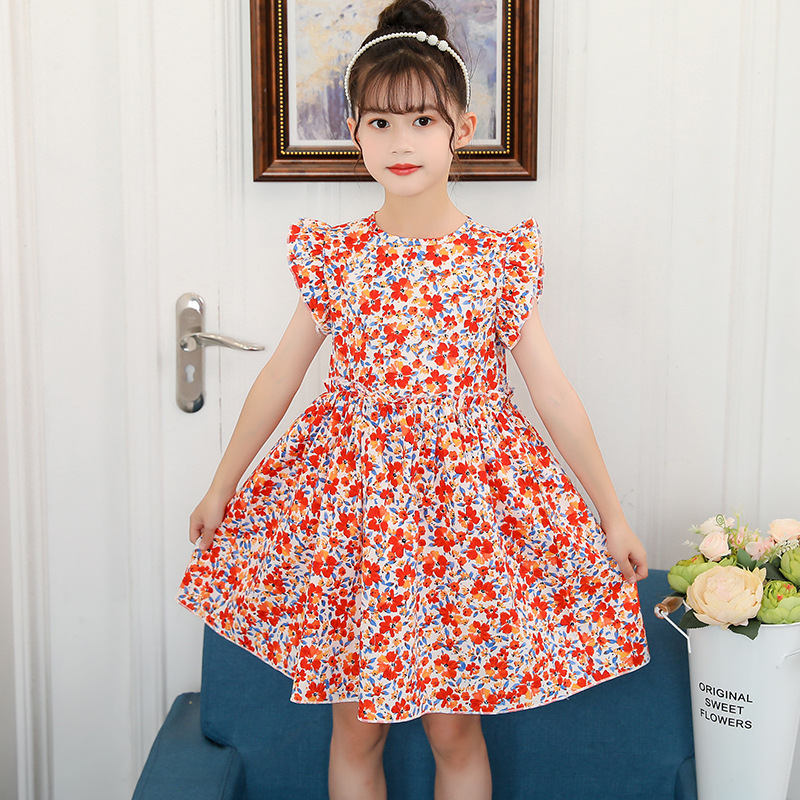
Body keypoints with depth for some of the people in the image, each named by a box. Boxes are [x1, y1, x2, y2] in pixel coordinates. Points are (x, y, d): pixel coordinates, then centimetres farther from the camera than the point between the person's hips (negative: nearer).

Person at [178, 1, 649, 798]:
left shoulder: (500, 257, -6)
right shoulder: (334, 254, -2)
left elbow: (551, 390, -2)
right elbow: (280, 376, 6)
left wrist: (612, 516, 2)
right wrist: (219, 490, 12)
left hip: (468, 499, -1)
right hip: (352, 497, 1)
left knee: (454, 725, 9)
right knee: (355, 723, 11)